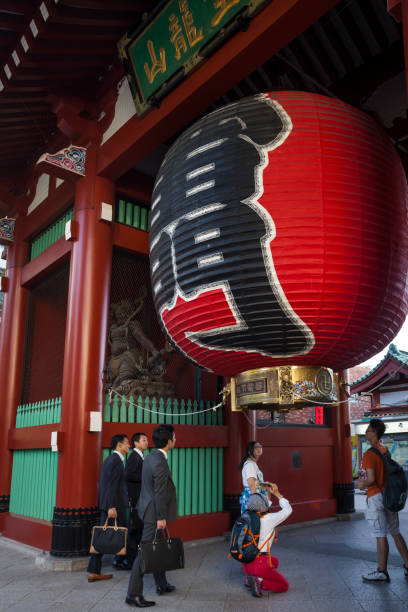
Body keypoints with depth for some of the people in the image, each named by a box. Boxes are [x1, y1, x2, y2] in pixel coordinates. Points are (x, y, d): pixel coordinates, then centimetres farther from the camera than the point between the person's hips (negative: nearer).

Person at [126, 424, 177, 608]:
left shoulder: (151, 456, 7)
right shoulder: (160, 462, -24)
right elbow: (159, 492, -23)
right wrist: (161, 517, -18)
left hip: (149, 509, 10)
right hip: (154, 512, -10)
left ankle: (162, 584, 35)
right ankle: (133, 594, 5)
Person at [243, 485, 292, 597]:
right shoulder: (269, 519, -12)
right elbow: (288, 510, 3)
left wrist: (268, 493, 21)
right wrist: (277, 493, 9)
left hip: (246, 564, 7)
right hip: (260, 565, -7)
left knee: (275, 561, 33)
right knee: (284, 586, 14)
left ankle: (250, 578, 12)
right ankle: (259, 582, -10)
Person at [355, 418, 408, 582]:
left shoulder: (369, 454, -17)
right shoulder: (385, 450, 8)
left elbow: (371, 479, -22)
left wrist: (362, 484, -2)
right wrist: (365, 481, 19)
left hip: (376, 497, -8)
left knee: (381, 536, -1)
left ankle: (382, 572, 7)